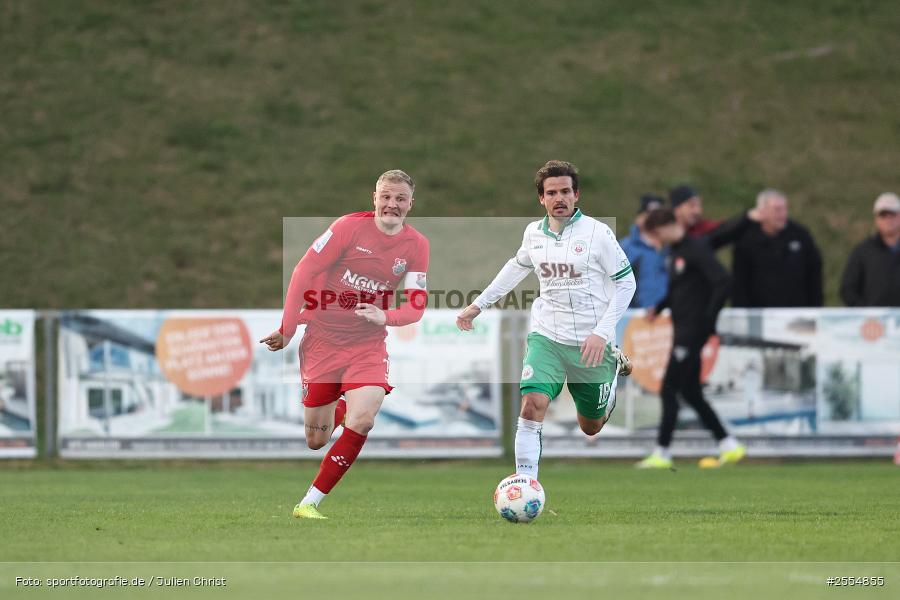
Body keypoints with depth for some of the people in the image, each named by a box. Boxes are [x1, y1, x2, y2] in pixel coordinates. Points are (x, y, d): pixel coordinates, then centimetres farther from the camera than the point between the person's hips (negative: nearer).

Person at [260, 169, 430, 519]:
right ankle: (338, 407, 44)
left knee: (362, 421, -22)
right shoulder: (350, 227, -12)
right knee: (315, 441, 5)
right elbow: (304, 272, -8)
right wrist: (287, 330, -8)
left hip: (368, 347, 1)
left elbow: (416, 306, -3)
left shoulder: (416, 246, -2)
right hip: (322, 342, -1)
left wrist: (385, 317, -26)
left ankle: (309, 503, -12)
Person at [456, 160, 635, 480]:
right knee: (532, 403, -24)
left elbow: (626, 282, -6)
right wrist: (479, 304, 22)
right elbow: (517, 266, 22)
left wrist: (603, 332, -15)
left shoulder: (597, 232, -12)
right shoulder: (534, 233, 0)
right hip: (547, 337, 2)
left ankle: (615, 366, 45)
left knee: (591, 427, 15)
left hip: (591, 342, -2)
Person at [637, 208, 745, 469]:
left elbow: (722, 282, -22)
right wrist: (659, 307, 7)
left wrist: (708, 319, -20)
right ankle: (728, 445, 16)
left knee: (669, 390, -7)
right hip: (682, 329, 10)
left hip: (692, 330, -10)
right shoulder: (676, 252, 14)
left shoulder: (696, 250, -15)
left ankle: (662, 453, -4)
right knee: (690, 392, 12)